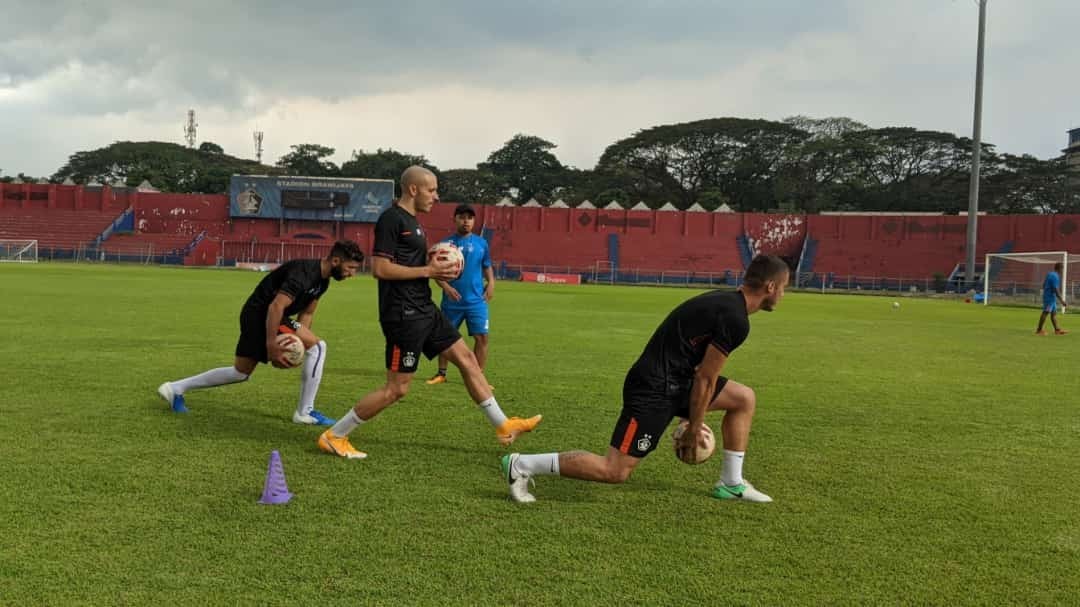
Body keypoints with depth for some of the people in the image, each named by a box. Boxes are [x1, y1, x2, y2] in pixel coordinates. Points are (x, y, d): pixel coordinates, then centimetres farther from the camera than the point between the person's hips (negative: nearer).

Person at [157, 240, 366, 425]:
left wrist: (300, 341, 6)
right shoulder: (304, 272, -24)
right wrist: (271, 345, -29)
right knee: (318, 346, -14)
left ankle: (175, 389, 30)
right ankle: (305, 412, -6)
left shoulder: (322, 280, 7)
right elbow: (276, 306, -30)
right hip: (261, 315, -10)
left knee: (241, 372, 20)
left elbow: (307, 313, 16)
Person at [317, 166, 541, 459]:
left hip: (424, 310, 10)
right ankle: (334, 436, 7)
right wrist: (428, 271, -17)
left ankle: (504, 426, 19)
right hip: (404, 315, -10)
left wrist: (437, 269, 7)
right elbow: (380, 268, -21)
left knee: (467, 358, 10)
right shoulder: (391, 219, -14)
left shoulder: (411, 221, 16)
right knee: (397, 389, -5)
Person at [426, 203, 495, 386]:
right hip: (452, 301, 0)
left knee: (481, 337, -5)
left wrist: (491, 283, -2)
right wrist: (446, 286, -17)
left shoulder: (481, 243, 5)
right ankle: (441, 373, 24)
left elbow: (487, 267, 15)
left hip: (476, 301, 1)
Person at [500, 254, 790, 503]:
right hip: (653, 390, -10)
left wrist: (694, 421, 25)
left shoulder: (725, 302, 13)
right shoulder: (735, 320, -18)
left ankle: (731, 483, 20)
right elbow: (705, 379, -14)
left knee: (744, 398, 13)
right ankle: (521, 465, -3)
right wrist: (695, 429, -3)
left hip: (673, 380, 10)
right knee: (615, 471, -9)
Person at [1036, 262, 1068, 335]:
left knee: (1054, 313, 11)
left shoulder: (1050, 274, 12)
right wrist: (1062, 300, -20)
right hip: (1050, 297, -10)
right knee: (1045, 313, -6)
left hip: (1047, 296, 10)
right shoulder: (1055, 276, -18)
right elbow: (1056, 290, -22)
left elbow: (1044, 285, 20)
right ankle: (1039, 330, -3)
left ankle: (1057, 330, 12)